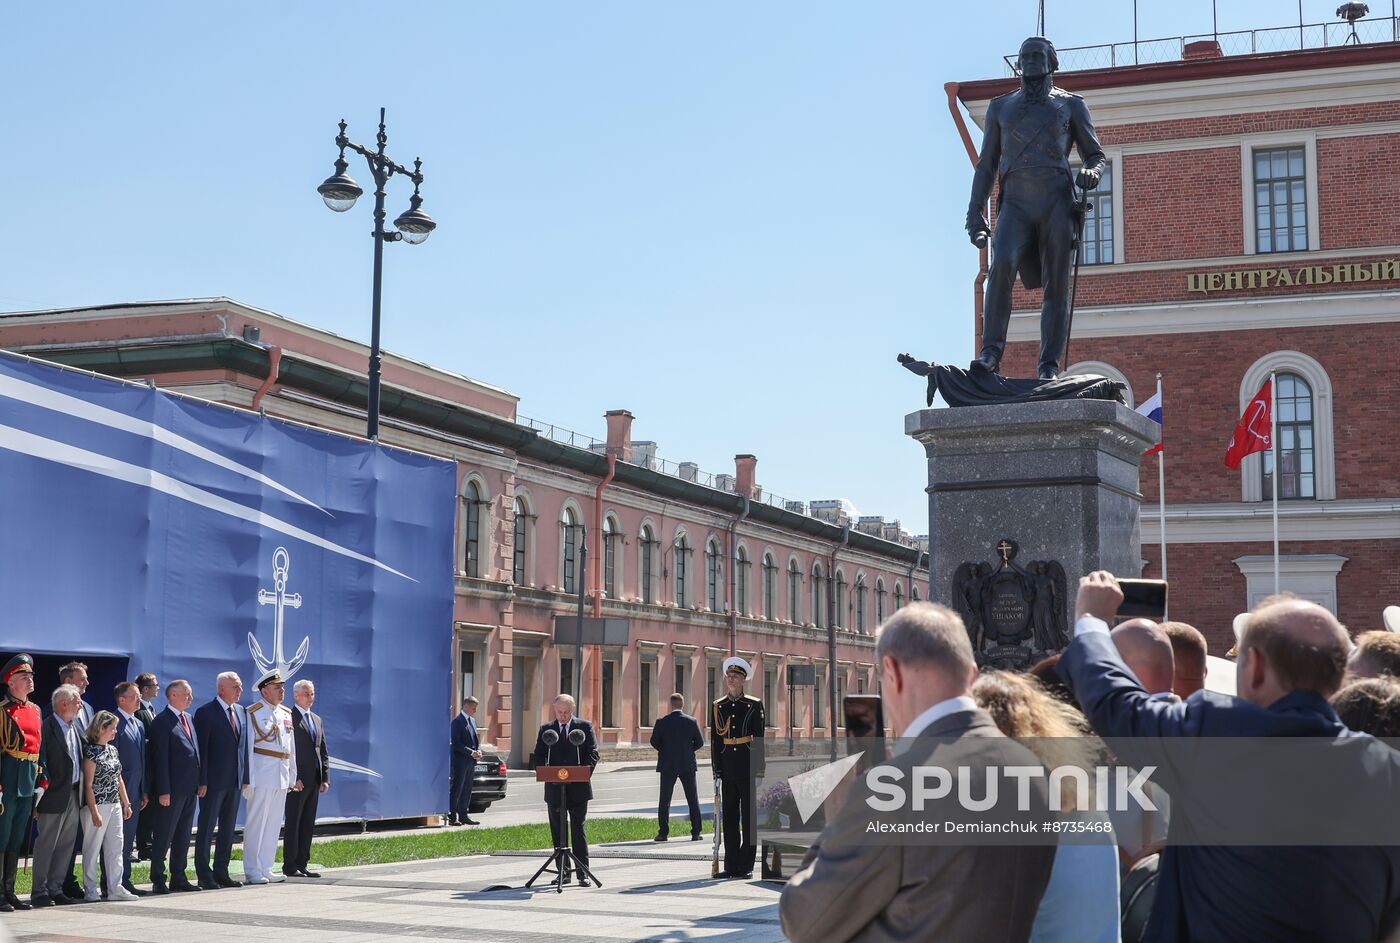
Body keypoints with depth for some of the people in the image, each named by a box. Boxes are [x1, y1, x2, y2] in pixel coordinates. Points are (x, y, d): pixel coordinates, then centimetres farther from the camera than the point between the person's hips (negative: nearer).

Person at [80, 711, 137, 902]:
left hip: (115, 805, 8)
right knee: (92, 849, 0)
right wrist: (94, 812, -16)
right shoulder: (91, 752, -11)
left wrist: (126, 803, 16)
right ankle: (90, 891, 7)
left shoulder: (112, 750, 12)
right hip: (97, 806, -8)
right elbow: (88, 785, -13)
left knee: (115, 849, 8)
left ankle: (115, 888, 12)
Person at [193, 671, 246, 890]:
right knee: (206, 828, 2)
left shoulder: (241, 711, 11)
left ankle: (221, 872, 19)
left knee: (228, 828, 11)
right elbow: (201, 749, -11)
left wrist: (245, 777, 8)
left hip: (235, 781, 7)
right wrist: (202, 781, -15)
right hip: (213, 781, -7)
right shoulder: (206, 713, -9)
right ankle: (204, 876, 6)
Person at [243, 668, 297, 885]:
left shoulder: (286, 714, 16)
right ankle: (252, 872, 2)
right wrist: (248, 779, -12)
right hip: (262, 776, -7)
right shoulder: (253, 713, -5)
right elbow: (247, 747, -8)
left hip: (281, 778, 7)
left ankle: (266, 869, 15)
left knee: (273, 825, 9)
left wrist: (293, 776, 16)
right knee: (256, 824, -3)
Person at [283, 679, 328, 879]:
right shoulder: (289, 718, -6)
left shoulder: (317, 720, 19)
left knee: (308, 824, 8)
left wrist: (325, 778, 10)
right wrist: (293, 778, -17)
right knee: (293, 823, -2)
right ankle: (290, 866, 2)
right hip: (297, 780, -7)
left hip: (314, 781, 7)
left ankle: (303, 864, 13)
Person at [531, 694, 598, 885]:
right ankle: (563, 872, 13)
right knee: (557, 831, 6)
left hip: (578, 788, -3)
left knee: (578, 830, -3)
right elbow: (538, 755, 6)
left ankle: (583, 873, 0)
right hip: (554, 788, 3)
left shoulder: (585, 727, 4)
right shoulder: (546, 730, 9)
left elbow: (593, 753, -1)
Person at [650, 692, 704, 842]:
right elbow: (700, 742, 0)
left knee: (664, 801, 6)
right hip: (687, 765, 1)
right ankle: (696, 833, 5)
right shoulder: (691, 721, -5)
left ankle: (663, 833, 2)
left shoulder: (661, 722, -7)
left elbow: (654, 742, -3)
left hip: (668, 766, -1)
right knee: (693, 800, 9)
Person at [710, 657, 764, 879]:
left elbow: (759, 739, -2)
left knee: (749, 818, -1)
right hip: (728, 770, 3)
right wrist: (717, 771, 2)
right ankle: (732, 866, 9)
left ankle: (746, 866, 4)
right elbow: (715, 741, 8)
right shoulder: (717, 707, 9)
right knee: (729, 818, 5)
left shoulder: (754, 705, 1)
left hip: (748, 768, -3)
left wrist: (759, 771, -8)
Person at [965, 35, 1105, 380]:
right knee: (1002, 265, -25)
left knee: (1056, 284, -5)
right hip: (1015, 204, 0)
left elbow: (1095, 154, 17)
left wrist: (1092, 170, -8)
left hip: (1056, 201, 0)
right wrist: (975, 210, 12)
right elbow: (986, 164, 22)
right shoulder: (1000, 107, 23)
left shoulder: (1070, 105, 18)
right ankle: (991, 352, -28)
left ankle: (1050, 364, -3)